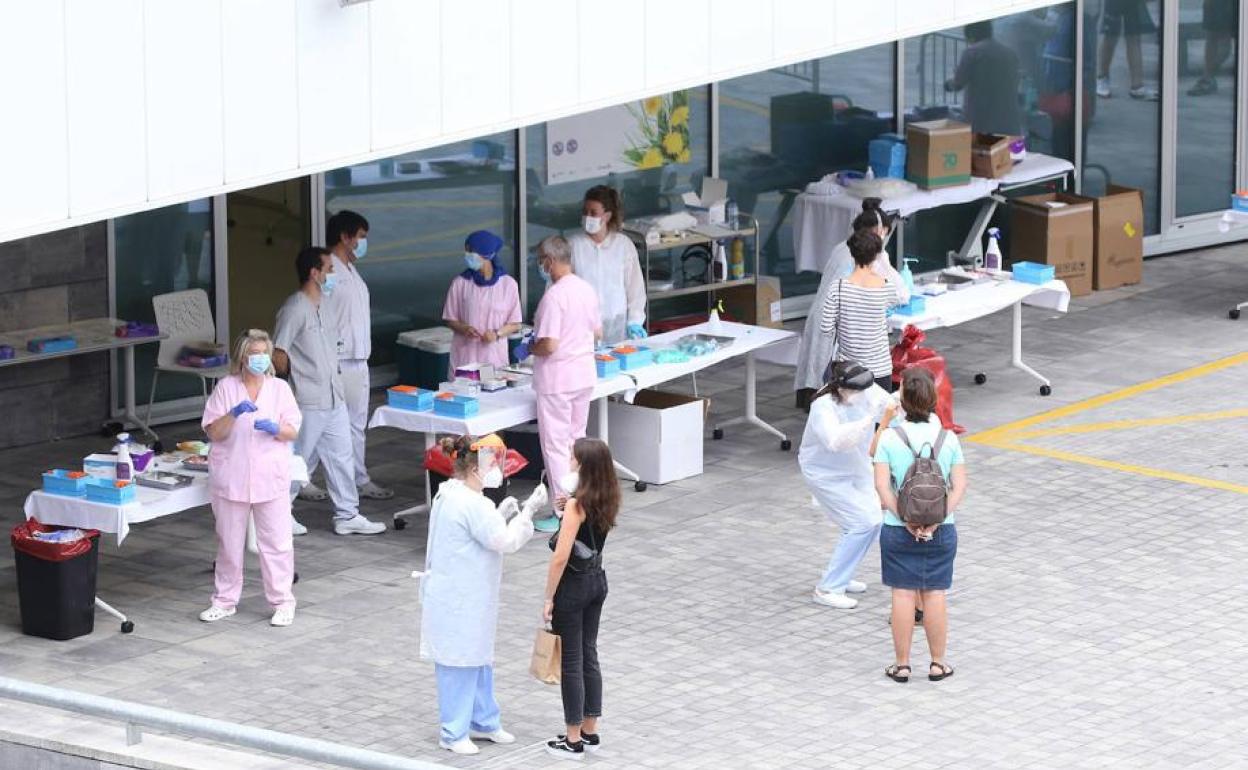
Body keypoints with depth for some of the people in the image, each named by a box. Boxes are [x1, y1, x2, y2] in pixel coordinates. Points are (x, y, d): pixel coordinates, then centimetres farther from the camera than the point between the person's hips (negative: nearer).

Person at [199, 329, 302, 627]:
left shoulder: (280, 389, 5)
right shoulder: (226, 388, 2)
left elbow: (292, 431, 3)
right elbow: (213, 433, -2)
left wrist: (274, 428, -18)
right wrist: (233, 414, -20)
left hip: (270, 478, 0)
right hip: (232, 477, 0)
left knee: (276, 542, 1)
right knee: (229, 543, 9)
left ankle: (282, 602, 9)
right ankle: (225, 600, 20)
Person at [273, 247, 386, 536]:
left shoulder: (322, 306, 11)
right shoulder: (294, 309, -18)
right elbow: (277, 354, -17)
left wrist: (334, 375, 13)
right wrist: (296, 379, -6)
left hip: (333, 399, 9)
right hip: (308, 403, -9)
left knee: (341, 456, 11)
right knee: (297, 460, 2)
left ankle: (347, 515, 17)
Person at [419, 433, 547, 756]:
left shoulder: (450, 496, 9)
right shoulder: (471, 505, -24)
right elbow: (505, 541, -20)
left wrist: (499, 515, 7)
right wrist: (529, 510, -15)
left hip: (468, 599, 11)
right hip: (460, 602, -11)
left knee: (480, 660, 20)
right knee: (460, 664, -1)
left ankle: (483, 722, 32)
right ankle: (454, 733, 9)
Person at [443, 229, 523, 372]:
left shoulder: (508, 284, -1)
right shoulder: (460, 283, 1)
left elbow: (515, 325, 5)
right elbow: (450, 319, 7)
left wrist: (497, 334, -14)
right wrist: (464, 329, -13)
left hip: (494, 355, -1)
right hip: (465, 354, 1)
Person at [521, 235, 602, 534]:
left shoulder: (554, 296, -21)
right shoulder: (586, 290, 5)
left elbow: (549, 345, -24)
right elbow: (597, 332, 16)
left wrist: (527, 349, -6)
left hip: (557, 380, -8)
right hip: (585, 375, 8)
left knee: (555, 445, -1)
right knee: (577, 440, 19)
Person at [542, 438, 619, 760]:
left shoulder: (577, 504, -23)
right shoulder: (606, 500, 1)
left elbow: (561, 556, -23)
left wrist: (549, 598, -15)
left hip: (573, 586, -8)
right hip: (597, 581, 8)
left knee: (571, 662, 2)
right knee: (589, 656, 17)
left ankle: (573, 741, 9)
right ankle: (590, 733, 24)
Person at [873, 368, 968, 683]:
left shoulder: (889, 438, -10)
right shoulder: (948, 439, -4)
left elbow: (882, 485, -14)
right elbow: (960, 485, -8)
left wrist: (906, 520, -14)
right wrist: (938, 518, -12)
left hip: (898, 530, -1)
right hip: (941, 531, 1)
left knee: (903, 595, 6)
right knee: (935, 595, 10)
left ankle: (901, 664, 13)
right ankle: (937, 664, 18)